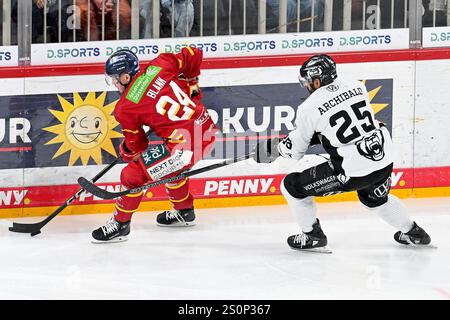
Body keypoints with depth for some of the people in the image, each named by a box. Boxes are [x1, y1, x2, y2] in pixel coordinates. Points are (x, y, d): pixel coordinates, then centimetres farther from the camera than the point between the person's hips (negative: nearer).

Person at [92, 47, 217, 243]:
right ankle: (184, 212, 49)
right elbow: (193, 55, 11)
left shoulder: (126, 108, -7)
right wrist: (191, 83, 27)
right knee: (169, 165, 35)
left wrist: (125, 152, 26)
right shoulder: (160, 66, 3)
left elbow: (136, 146, 3)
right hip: (207, 129, 8)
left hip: (185, 145, -8)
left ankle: (119, 224, 15)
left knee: (133, 175, 3)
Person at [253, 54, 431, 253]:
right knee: (375, 198, 39)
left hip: (352, 172, -6)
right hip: (384, 161, 6)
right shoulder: (356, 87, 5)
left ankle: (312, 236, 18)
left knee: (292, 186, 10)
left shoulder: (309, 108, -9)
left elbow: (295, 149, 3)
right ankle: (412, 232, 46)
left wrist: (277, 148, 24)